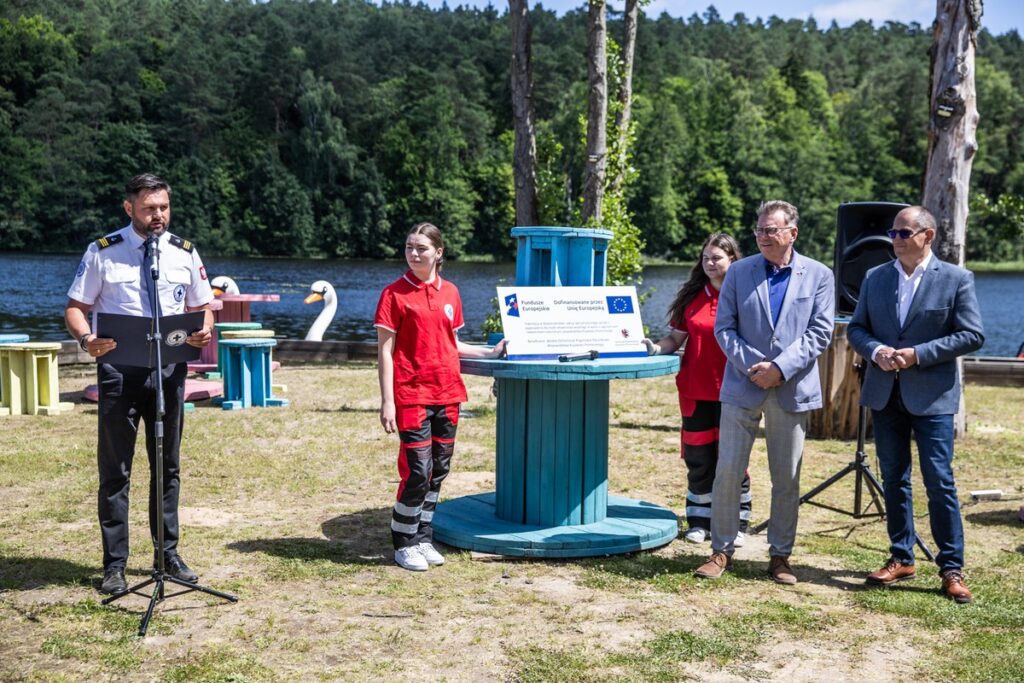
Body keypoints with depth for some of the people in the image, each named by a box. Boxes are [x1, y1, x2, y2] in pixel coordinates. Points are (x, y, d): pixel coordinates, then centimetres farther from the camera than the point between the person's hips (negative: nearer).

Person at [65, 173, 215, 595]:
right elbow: (75, 308, -1)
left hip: (170, 367, 3)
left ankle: (168, 554, 24)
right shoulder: (103, 253, -2)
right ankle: (114, 565, 12)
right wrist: (86, 338, -23)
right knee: (115, 468, 3)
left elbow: (201, 308, 12)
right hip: (119, 367, -3)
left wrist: (204, 331, -11)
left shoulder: (185, 254, 7)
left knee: (168, 465, 12)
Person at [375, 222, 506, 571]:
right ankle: (404, 544, 8)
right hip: (412, 395, -5)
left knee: (439, 470, 10)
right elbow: (385, 351, -7)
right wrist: (387, 401, -12)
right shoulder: (394, 293, -4)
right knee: (418, 471, -8)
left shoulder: (450, 293, 10)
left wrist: (489, 352, 10)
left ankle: (423, 538, 23)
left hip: (447, 393, 6)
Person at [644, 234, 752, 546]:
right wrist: (657, 348, -11)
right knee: (698, 456, 9)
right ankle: (700, 520, 21)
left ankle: (735, 523, 17)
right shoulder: (691, 295, 8)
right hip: (696, 390, 3)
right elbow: (676, 337, 9)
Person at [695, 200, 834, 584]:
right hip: (742, 387, 0)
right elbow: (724, 327, 2)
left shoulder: (819, 276, 4)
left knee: (787, 478, 7)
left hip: (792, 390, 0)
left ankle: (780, 555, 19)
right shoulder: (739, 272, 6)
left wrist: (780, 368, -13)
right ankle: (722, 550, 12)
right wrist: (751, 366, -12)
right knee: (728, 471, -1)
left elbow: (820, 332, -2)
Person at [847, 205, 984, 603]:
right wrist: (876, 351, -10)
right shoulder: (875, 278, 8)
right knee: (894, 480, 11)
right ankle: (902, 558, 22)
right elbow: (856, 328, 12)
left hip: (932, 396, -4)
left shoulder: (956, 280, -3)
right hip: (885, 393, 4)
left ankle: (952, 569, 5)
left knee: (940, 482, -4)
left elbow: (972, 335, -7)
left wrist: (918, 354, -15)